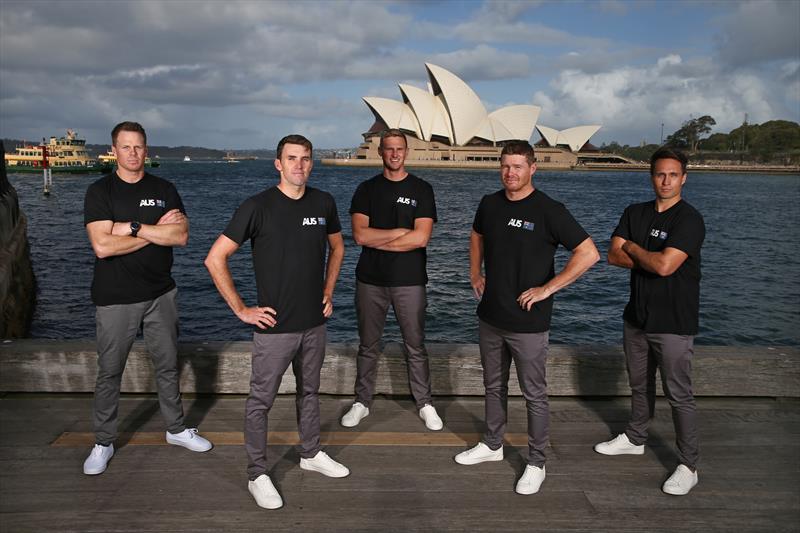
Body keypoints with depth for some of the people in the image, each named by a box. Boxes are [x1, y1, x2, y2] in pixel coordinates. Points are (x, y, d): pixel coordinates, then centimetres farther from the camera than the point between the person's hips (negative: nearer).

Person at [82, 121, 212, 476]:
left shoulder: (164, 190, 4)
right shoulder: (99, 191, -4)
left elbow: (181, 236, -10)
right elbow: (102, 246, -18)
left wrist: (133, 227, -17)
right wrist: (157, 230, -13)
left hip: (160, 294, 3)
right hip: (115, 299, -2)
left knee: (168, 366, 14)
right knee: (109, 373, 8)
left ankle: (176, 429, 30)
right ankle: (103, 443, 24)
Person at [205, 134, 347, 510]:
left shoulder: (323, 203, 1)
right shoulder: (258, 206, -13)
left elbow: (337, 248, 19)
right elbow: (215, 259, -12)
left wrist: (328, 292, 11)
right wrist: (241, 309, -12)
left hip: (314, 323, 5)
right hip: (274, 326, -5)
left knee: (309, 391, 20)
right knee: (261, 401, 6)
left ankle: (311, 454, 40)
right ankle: (257, 475, 23)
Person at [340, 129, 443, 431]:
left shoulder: (421, 190, 0)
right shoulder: (367, 190, 5)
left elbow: (421, 238, -12)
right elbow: (360, 235, -9)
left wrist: (377, 240, -9)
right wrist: (401, 231, -12)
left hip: (409, 281, -1)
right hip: (370, 280, 2)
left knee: (415, 347, 8)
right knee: (368, 346, 13)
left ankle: (424, 404, 23)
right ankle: (362, 403, 27)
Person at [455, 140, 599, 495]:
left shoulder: (548, 210, -15)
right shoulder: (490, 204, 4)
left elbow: (589, 253, -18)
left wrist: (547, 288, -18)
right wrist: (475, 273, 13)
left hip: (528, 322, -6)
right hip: (490, 316, 6)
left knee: (534, 393, 7)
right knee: (494, 386, 20)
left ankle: (536, 463, 22)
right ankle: (492, 445, 38)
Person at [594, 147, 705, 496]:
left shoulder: (689, 219, -14)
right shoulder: (635, 213, 6)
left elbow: (665, 265, -25)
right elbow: (613, 256, -3)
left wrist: (632, 248, -9)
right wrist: (652, 259, -15)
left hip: (674, 323, -6)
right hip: (637, 317, 6)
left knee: (679, 395, 2)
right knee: (639, 385, 22)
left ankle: (688, 466, 15)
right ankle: (635, 439, 41)